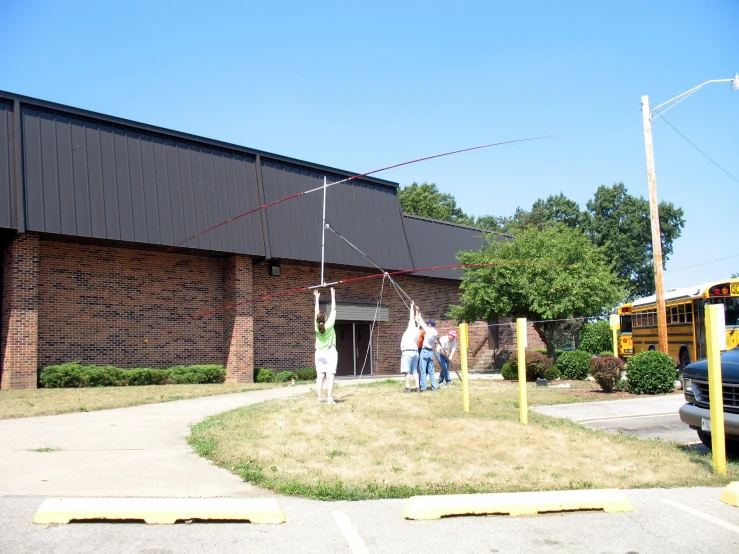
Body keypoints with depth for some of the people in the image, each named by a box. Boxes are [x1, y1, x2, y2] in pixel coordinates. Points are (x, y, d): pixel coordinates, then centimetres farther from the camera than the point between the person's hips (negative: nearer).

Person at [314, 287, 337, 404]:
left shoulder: (317, 326, -4)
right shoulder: (329, 325, -11)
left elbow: (316, 311, 8)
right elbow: (333, 310, -4)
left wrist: (317, 298, 19)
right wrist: (333, 296, 4)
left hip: (319, 353, 4)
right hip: (330, 352, -4)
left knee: (320, 376, 3)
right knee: (330, 376, -9)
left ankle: (320, 398, 3)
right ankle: (330, 399, -14)